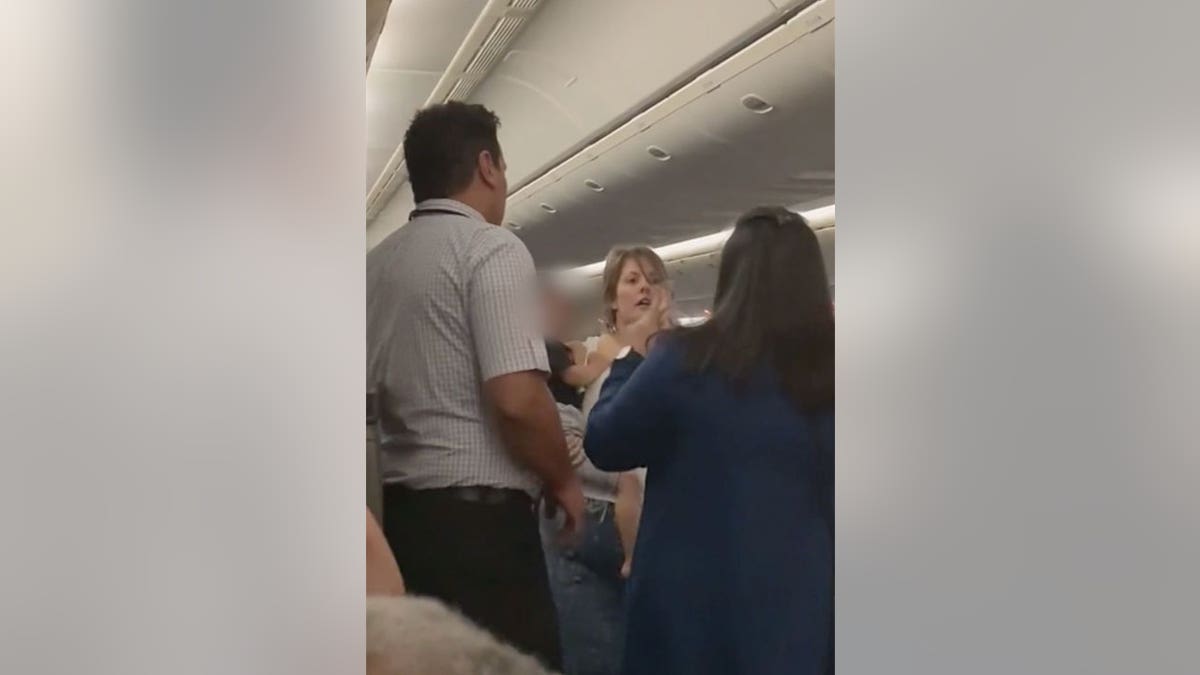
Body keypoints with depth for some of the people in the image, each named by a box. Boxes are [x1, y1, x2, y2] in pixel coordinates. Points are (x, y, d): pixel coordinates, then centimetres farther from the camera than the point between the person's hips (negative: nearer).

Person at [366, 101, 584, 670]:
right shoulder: (492, 249, -9)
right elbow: (517, 399, -20)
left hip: (395, 510, 8)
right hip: (479, 516, -8)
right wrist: (563, 480, -4)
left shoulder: (375, 262, 13)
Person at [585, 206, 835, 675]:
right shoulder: (830, 367, -5)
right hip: (804, 602, 3)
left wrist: (632, 355, 12)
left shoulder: (686, 360, -13)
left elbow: (603, 446, 1)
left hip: (694, 599, -2)